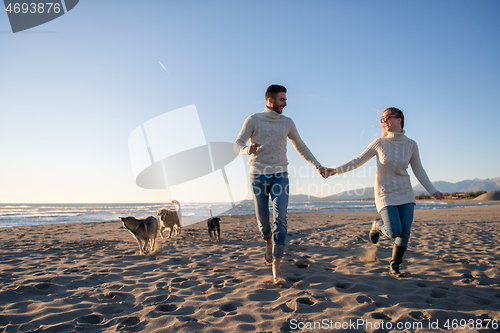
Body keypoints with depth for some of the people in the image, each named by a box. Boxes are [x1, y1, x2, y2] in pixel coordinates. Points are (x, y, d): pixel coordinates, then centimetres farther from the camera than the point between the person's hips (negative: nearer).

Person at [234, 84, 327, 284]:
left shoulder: (287, 122, 9)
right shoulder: (254, 120, -1)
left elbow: (300, 147, 17)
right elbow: (237, 144, -7)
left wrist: (317, 166, 10)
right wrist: (247, 150, -31)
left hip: (280, 175, 2)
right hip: (259, 175, -1)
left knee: (280, 218, -13)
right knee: (262, 218, 6)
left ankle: (276, 266, -9)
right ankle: (269, 241, 42)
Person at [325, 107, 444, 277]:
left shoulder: (411, 145, -1)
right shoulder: (379, 143, -7)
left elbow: (419, 171, 6)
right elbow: (358, 161, -2)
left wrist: (433, 191, 3)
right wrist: (337, 170, -10)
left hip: (405, 193, 3)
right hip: (386, 193, -3)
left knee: (405, 232, -1)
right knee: (394, 232, -14)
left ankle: (394, 266, 18)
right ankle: (378, 225, 21)